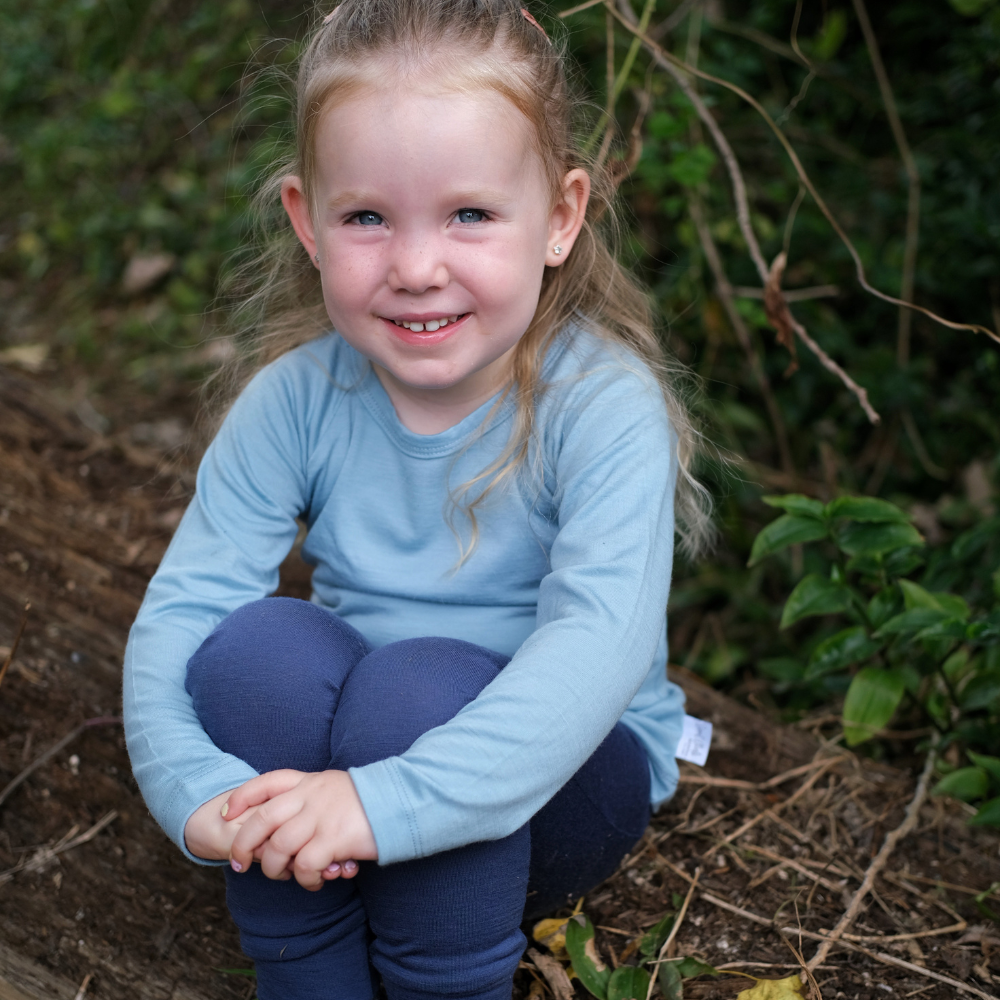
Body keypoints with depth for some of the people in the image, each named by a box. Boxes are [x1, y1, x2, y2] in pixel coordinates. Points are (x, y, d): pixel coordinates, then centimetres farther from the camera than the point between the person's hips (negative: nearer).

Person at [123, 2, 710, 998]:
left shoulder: (605, 406, -21)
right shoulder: (296, 400, -10)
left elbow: (602, 643, -34)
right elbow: (177, 606, -14)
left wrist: (390, 800, -44)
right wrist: (197, 787, -33)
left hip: (559, 776, -3)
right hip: (347, 756, 3)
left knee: (421, 683, -32)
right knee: (256, 642, -26)